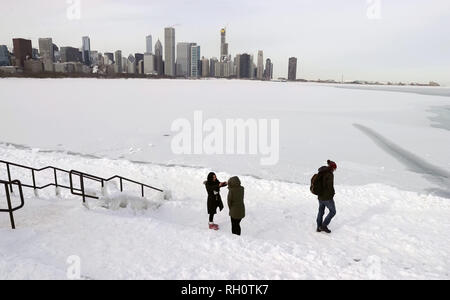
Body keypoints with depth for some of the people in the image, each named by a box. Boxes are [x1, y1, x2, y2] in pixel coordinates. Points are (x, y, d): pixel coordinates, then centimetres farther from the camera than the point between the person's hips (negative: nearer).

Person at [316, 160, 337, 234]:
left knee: (321, 212, 18)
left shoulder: (321, 173, 5)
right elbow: (330, 186, -23)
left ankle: (319, 227, 27)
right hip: (327, 197, -8)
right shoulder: (330, 174, -20)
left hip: (320, 196, 8)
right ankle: (324, 226, 11)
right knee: (332, 211, 11)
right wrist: (332, 194, -6)